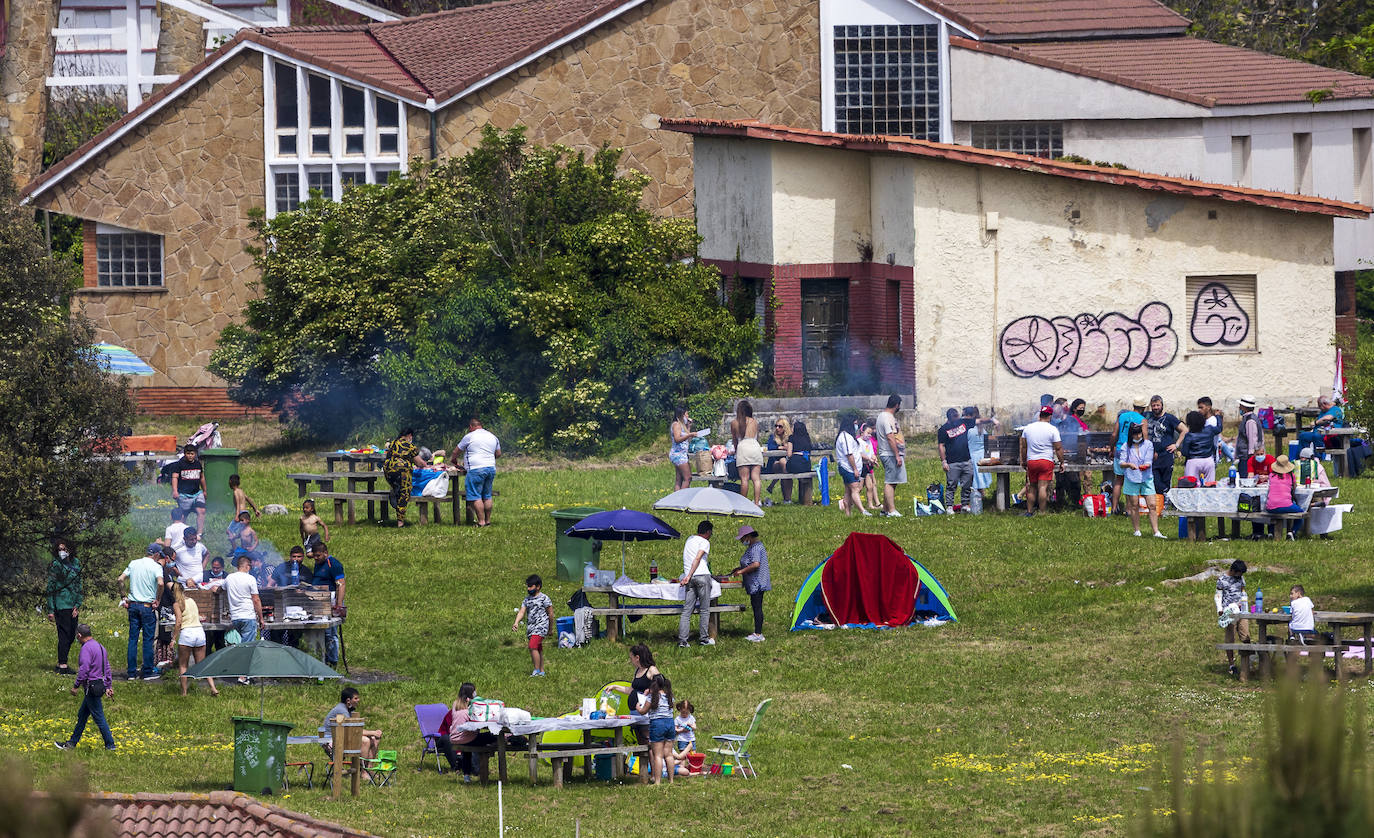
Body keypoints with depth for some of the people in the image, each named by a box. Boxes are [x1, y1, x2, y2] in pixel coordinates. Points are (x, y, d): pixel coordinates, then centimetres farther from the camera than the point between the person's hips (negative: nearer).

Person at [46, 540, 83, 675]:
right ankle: (62, 666, -5)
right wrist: (51, 610, -10)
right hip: (61, 604, -6)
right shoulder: (55, 565, -7)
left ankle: (61, 664, 17)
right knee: (64, 634, -8)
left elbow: (79, 585, 13)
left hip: (73, 605, 7)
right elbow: (50, 588, -7)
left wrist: (78, 605, 3)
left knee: (71, 635, 9)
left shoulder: (75, 563, 10)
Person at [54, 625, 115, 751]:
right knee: (82, 716, 16)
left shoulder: (87, 648, -15)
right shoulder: (100, 647, 15)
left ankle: (110, 745, -1)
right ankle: (71, 743, 23)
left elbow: (84, 669, -21)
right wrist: (108, 686, 20)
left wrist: (76, 686, -13)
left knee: (99, 717, -4)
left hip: (91, 687, -10)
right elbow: (107, 669, 18)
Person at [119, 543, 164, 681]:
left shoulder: (133, 563, 9)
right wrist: (157, 600, -10)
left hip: (133, 605, 5)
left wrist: (125, 596, 12)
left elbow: (120, 579, 6)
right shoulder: (156, 566, -7)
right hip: (147, 606, -5)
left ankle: (131, 672, 9)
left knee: (133, 639, 8)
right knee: (148, 640, 2)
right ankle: (148, 672, 5)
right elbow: (160, 583, -23)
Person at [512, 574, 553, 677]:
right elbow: (522, 611, 3)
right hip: (530, 628, 7)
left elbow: (550, 613, 0)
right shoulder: (527, 599, 12)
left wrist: (551, 627, 6)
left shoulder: (544, 598, -6)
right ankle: (541, 671, 18)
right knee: (538, 650, 11)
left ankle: (537, 671, -15)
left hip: (540, 627, -7)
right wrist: (516, 623, -15)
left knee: (533, 647, -20)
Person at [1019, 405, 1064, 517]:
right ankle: (1042, 513, -11)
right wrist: (1062, 462, 6)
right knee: (1043, 487, -9)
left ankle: (1029, 511, 14)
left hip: (1031, 461, 4)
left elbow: (1023, 447, 14)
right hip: (1047, 461, -4)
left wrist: (1024, 462, 23)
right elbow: (1058, 448, -4)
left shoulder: (1028, 428, 8)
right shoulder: (1052, 429, -5)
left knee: (1032, 487, 12)